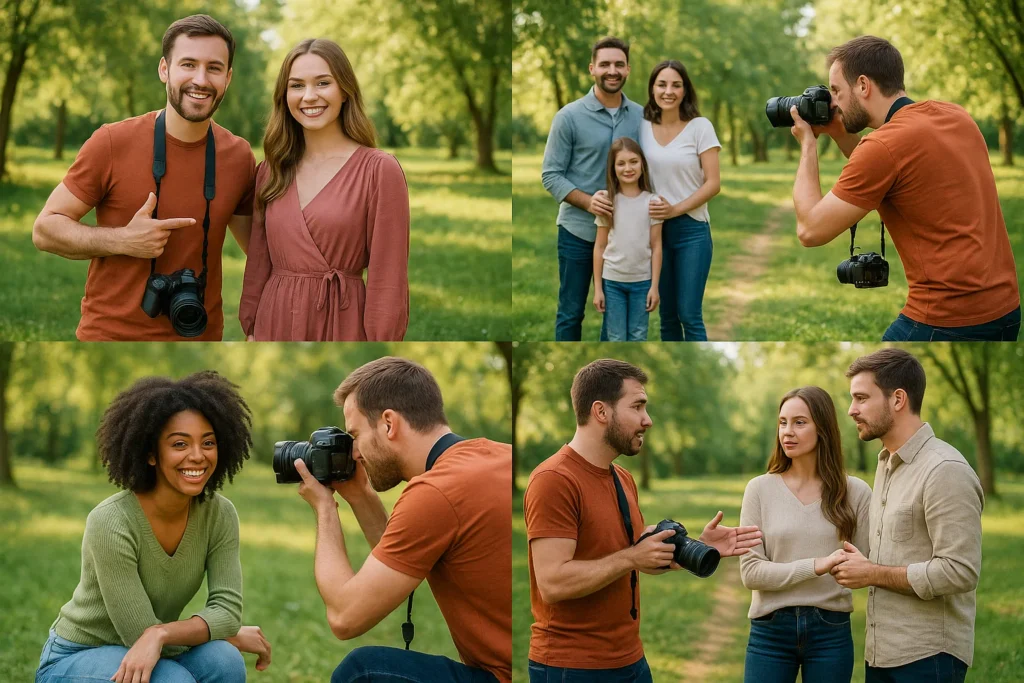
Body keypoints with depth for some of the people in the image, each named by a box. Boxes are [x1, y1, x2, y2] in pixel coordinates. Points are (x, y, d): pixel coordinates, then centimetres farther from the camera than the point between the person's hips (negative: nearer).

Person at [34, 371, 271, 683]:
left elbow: (227, 609, -18)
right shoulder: (111, 523, -27)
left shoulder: (219, 514, -11)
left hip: (152, 656, 5)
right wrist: (234, 636, -19)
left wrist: (161, 634, -36)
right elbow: (140, 632, -26)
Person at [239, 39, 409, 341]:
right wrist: (250, 331, 7)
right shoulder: (270, 171, 7)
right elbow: (258, 263, 11)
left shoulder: (379, 169, -9)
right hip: (275, 324, 4)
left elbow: (388, 280, -10)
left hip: (342, 325, -4)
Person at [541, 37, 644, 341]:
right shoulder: (569, 116, -8)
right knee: (571, 312, 5)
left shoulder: (639, 116, 3)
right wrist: (588, 202, -21)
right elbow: (551, 175, -8)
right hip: (579, 231, -3)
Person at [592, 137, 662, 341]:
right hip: (612, 281, 0)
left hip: (642, 281, 0)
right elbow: (599, 247, 2)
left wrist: (654, 286, -3)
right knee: (615, 340, 4)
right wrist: (597, 288, -1)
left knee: (638, 339, 9)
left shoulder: (652, 201, -3)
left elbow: (656, 246, 0)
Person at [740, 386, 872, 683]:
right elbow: (750, 571, -7)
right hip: (771, 631, 0)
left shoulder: (855, 492, 0)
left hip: (831, 631, 0)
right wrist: (816, 566, -18)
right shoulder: (760, 489, -2)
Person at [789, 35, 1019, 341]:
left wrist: (808, 144, 2)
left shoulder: (883, 145, -16)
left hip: (948, 321, -8)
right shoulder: (955, 116, 8)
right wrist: (839, 134, 17)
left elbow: (810, 230, -10)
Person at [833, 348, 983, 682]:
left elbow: (960, 572, -21)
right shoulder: (887, 464, 13)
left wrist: (873, 574, -14)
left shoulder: (945, 471, -16)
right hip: (881, 653, 8)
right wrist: (857, 563, 1)